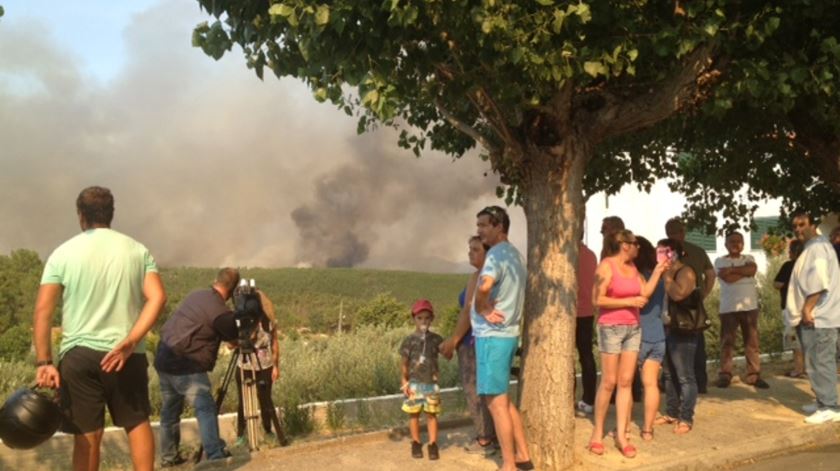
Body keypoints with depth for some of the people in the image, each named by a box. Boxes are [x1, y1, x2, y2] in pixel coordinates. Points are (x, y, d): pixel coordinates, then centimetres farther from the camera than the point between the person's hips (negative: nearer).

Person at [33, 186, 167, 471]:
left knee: (87, 434, 7)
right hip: (125, 354, 1)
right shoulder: (137, 250, 5)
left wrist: (43, 362, -6)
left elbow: (43, 310, -6)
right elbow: (157, 298, -9)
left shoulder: (63, 253, 1)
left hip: (77, 354, 0)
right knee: (138, 422, 16)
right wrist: (129, 343, -14)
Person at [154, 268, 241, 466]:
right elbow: (235, 335, 0)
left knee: (170, 411, 17)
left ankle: (168, 457, 27)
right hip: (186, 366, -9)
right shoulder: (220, 312, -15)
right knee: (206, 409, -9)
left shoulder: (197, 295, 10)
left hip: (165, 360, 9)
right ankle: (216, 456, -14)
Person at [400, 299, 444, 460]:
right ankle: (416, 443, 19)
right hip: (414, 383, -1)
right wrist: (404, 381, -3)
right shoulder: (409, 340, -4)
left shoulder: (436, 339, 1)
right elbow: (404, 363, 1)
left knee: (431, 414, 4)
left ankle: (433, 444, 12)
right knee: (414, 414, 6)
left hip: (431, 383, 1)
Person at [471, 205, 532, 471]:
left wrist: (483, 310, -17)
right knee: (503, 400, 18)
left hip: (492, 336, -10)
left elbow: (484, 286, -35)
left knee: (496, 402, -2)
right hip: (507, 333, 10)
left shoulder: (497, 254, -15)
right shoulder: (514, 255, 15)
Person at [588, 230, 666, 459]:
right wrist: (629, 302, -16)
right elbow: (598, 299, -16)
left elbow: (644, 294, 3)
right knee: (609, 382, -2)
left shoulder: (632, 267, 10)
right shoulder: (607, 265, -11)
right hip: (611, 328, -6)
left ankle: (621, 434, 8)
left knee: (626, 382, 4)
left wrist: (657, 271, 3)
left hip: (633, 328, 7)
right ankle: (597, 432, 11)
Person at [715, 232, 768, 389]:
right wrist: (744, 271, -8)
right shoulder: (720, 261, 1)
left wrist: (732, 269, -12)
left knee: (752, 342, 4)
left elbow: (752, 270, -12)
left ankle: (754, 375, 8)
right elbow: (728, 278, -16)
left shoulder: (749, 258, 11)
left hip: (749, 306, 3)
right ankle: (725, 374, 4)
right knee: (727, 342, 0)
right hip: (728, 308, -3)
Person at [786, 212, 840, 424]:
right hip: (813, 316, 11)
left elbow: (819, 282, -22)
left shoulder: (817, 246, -12)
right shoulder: (811, 248, 21)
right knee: (818, 362, 15)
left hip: (817, 317, -11)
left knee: (820, 362, -10)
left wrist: (808, 309, -21)